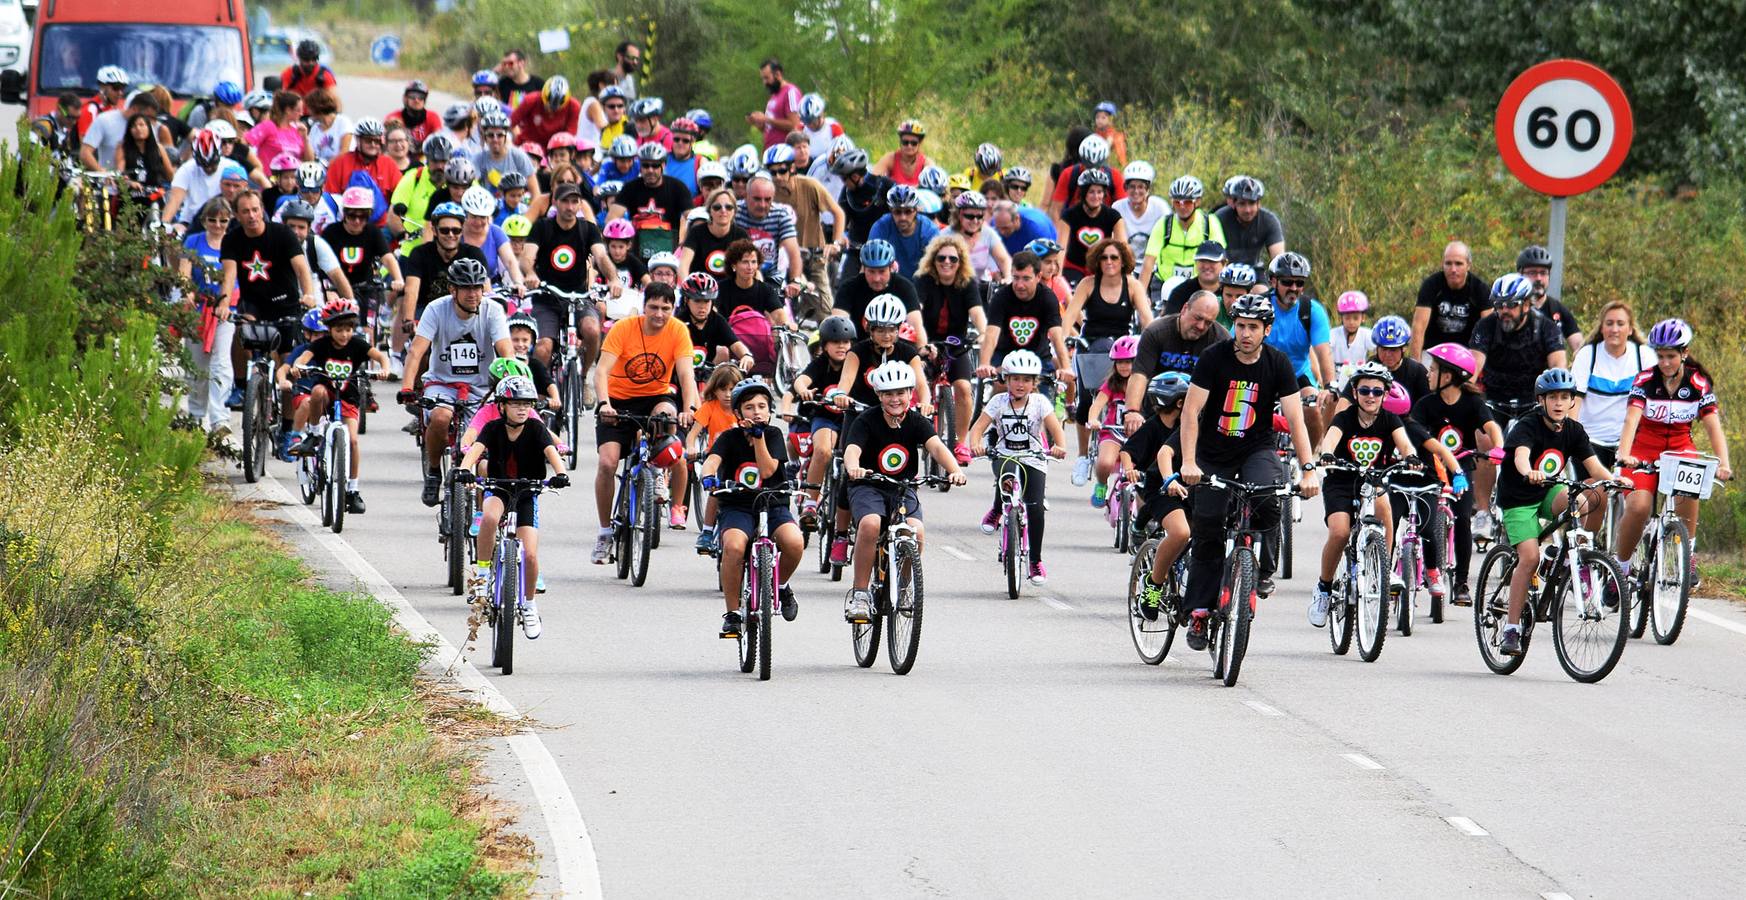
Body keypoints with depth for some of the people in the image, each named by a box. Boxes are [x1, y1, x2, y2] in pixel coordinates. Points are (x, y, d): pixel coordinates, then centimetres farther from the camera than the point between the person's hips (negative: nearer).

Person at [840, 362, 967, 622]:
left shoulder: (917, 422, -4)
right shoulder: (866, 421, -10)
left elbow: (936, 446, -21)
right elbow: (852, 450, -27)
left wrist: (955, 470, -42)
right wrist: (853, 468, -52)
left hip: (903, 489, 2)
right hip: (868, 488, -2)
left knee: (916, 531, -26)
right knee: (870, 524, -33)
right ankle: (859, 593, -21)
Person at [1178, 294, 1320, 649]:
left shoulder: (1277, 364, -10)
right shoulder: (1214, 359, -14)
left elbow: (1295, 418, -13)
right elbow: (1191, 411, -18)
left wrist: (1309, 469, -24)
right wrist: (1188, 463, -31)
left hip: (1257, 450, 0)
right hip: (1214, 455, 0)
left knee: (1267, 500, -31)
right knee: (1208, 534, -4)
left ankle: (1264, 569, -8)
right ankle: (1199, 612, 7)